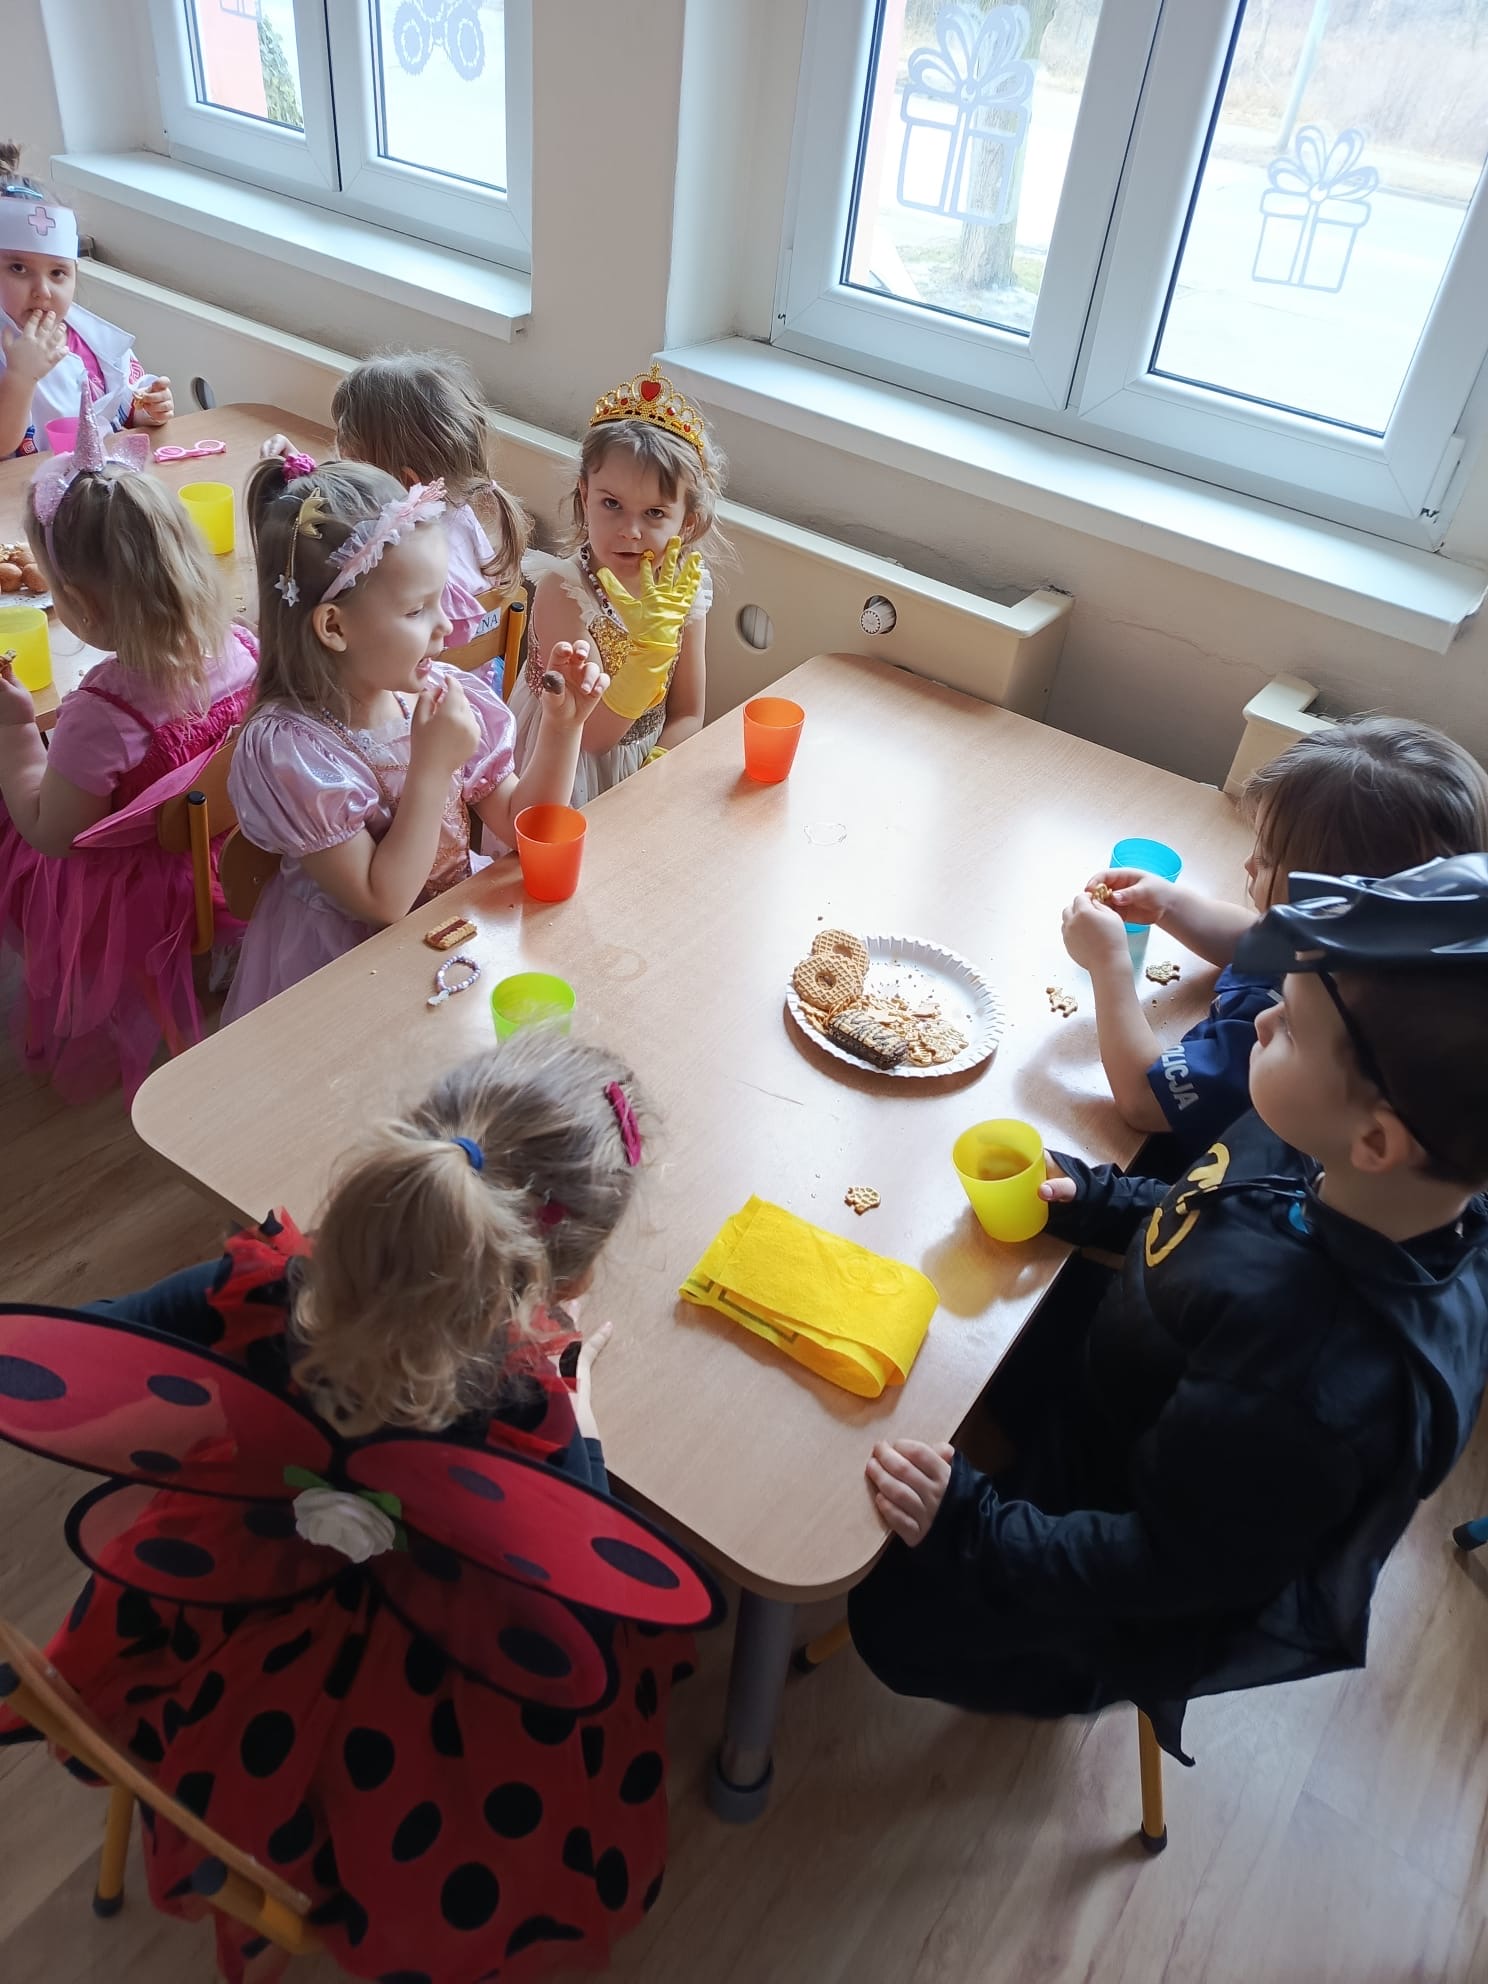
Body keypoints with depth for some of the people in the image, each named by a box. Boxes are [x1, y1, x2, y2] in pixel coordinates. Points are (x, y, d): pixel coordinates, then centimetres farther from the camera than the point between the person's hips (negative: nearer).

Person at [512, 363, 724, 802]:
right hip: (563, 786, -5)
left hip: (645, 772, 5)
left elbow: (687, 715, 3)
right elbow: (590, 735, -21)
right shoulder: (562, 592, -17)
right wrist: (653, 646, -32)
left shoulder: (687, 588, -4)